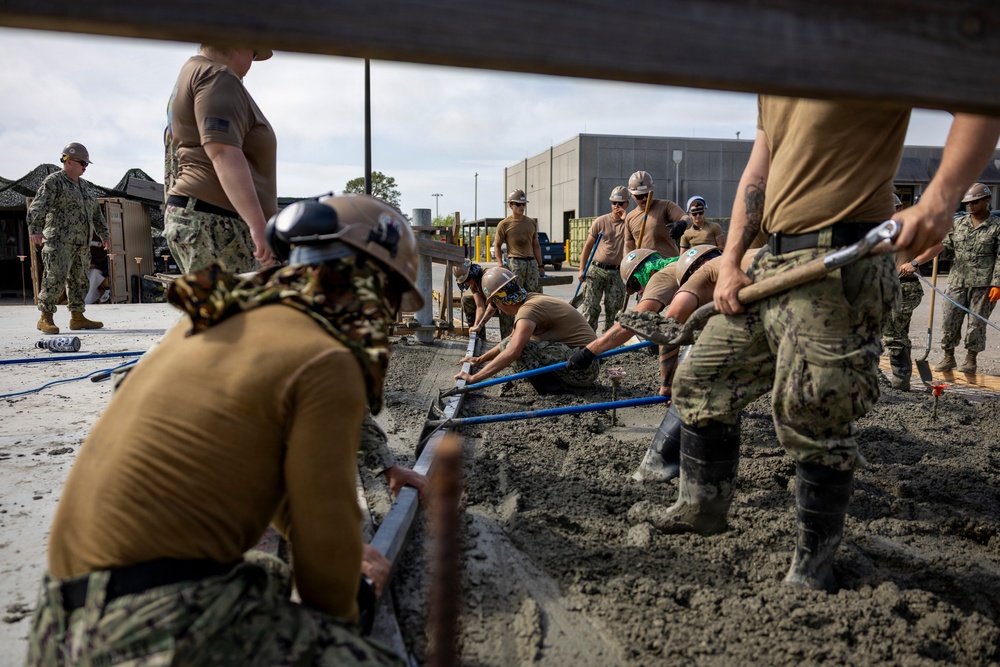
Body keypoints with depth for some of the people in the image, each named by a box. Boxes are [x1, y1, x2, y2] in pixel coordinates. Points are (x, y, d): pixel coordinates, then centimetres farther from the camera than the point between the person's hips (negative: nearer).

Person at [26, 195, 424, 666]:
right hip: (160, 621, -9)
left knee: (268, 578, 30)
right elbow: (325, 527, -8)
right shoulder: (328, 365, -14)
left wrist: (342, 557, 31)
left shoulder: (215, 321, 11)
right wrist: (339, 615, 13)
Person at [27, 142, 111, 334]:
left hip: (82, 243, 8)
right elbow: (38, 207, -17)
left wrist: (104, 234, 31)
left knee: (80, 280, 9)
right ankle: (45, 318, -6)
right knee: (55, 279, -12)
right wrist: (35, 229, -30)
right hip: (59, 241, -8)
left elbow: (96, 212, 30)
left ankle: (77, 317, 16)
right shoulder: (53, 182, -4)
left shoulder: (86, 187, 21)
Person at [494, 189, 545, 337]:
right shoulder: (504, 224, 1)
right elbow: (497, 246, 3)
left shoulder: (532, 223, 14)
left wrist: (540, 266, 14)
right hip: (514, 263, -5)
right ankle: (507, 335, -4)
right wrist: (501, 265, -9)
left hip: (531, 262, 5)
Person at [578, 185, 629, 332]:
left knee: (612, 310, 5)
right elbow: (588, 245, 8)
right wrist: (582, 269, 3)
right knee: (591, 308, -4)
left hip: (617, 273, 0)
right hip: (596, 270, 0)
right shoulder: (601, 221, 4)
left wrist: (626, 218, -18)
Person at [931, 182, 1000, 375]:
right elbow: (947, 245, 15)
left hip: (983, 283, -4)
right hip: (957, 280, 4)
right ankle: (948, 357, 15)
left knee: (977, 321, 3)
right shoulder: (958, 223, 10)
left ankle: (971, 360, 16)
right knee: (950, 319, 3)